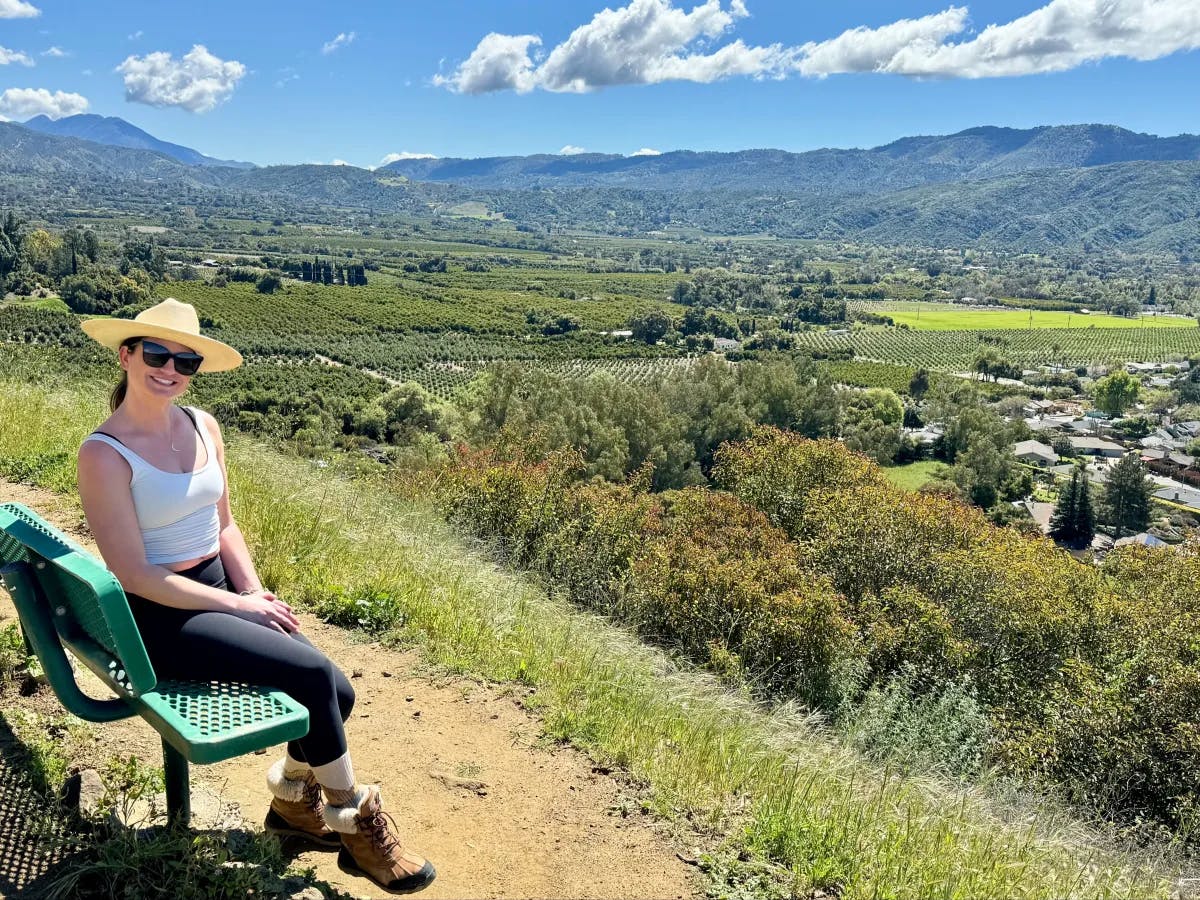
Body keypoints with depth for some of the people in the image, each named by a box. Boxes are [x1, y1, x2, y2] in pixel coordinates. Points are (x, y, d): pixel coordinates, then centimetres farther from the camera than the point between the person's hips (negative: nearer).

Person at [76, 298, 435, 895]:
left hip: (219, 592, 7)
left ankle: (294, 800, 22)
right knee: (314, 674, -20)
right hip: (160, 618, -6)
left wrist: (255, 593, -2)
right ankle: (356, 823, 3)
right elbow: (134, 575, -18)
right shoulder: (104, 454, -16)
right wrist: (239, 605, -16)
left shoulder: (203, 427, 4)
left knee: (338, 693, -9)